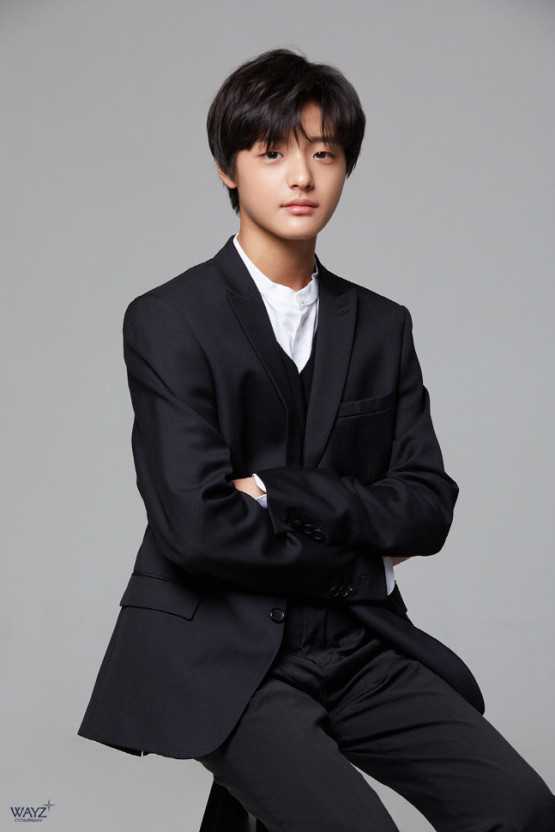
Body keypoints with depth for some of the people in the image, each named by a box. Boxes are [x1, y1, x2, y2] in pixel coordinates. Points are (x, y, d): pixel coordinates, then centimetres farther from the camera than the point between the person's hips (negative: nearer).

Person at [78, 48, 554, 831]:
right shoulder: (167, 322, -5)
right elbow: (198, 525, -15)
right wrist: (362, 561, -4)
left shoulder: (381, 326, 11)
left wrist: (279, 491, -11)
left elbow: (429, 508, 2)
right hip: (221, 652, -5)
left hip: (359, 646, 5)